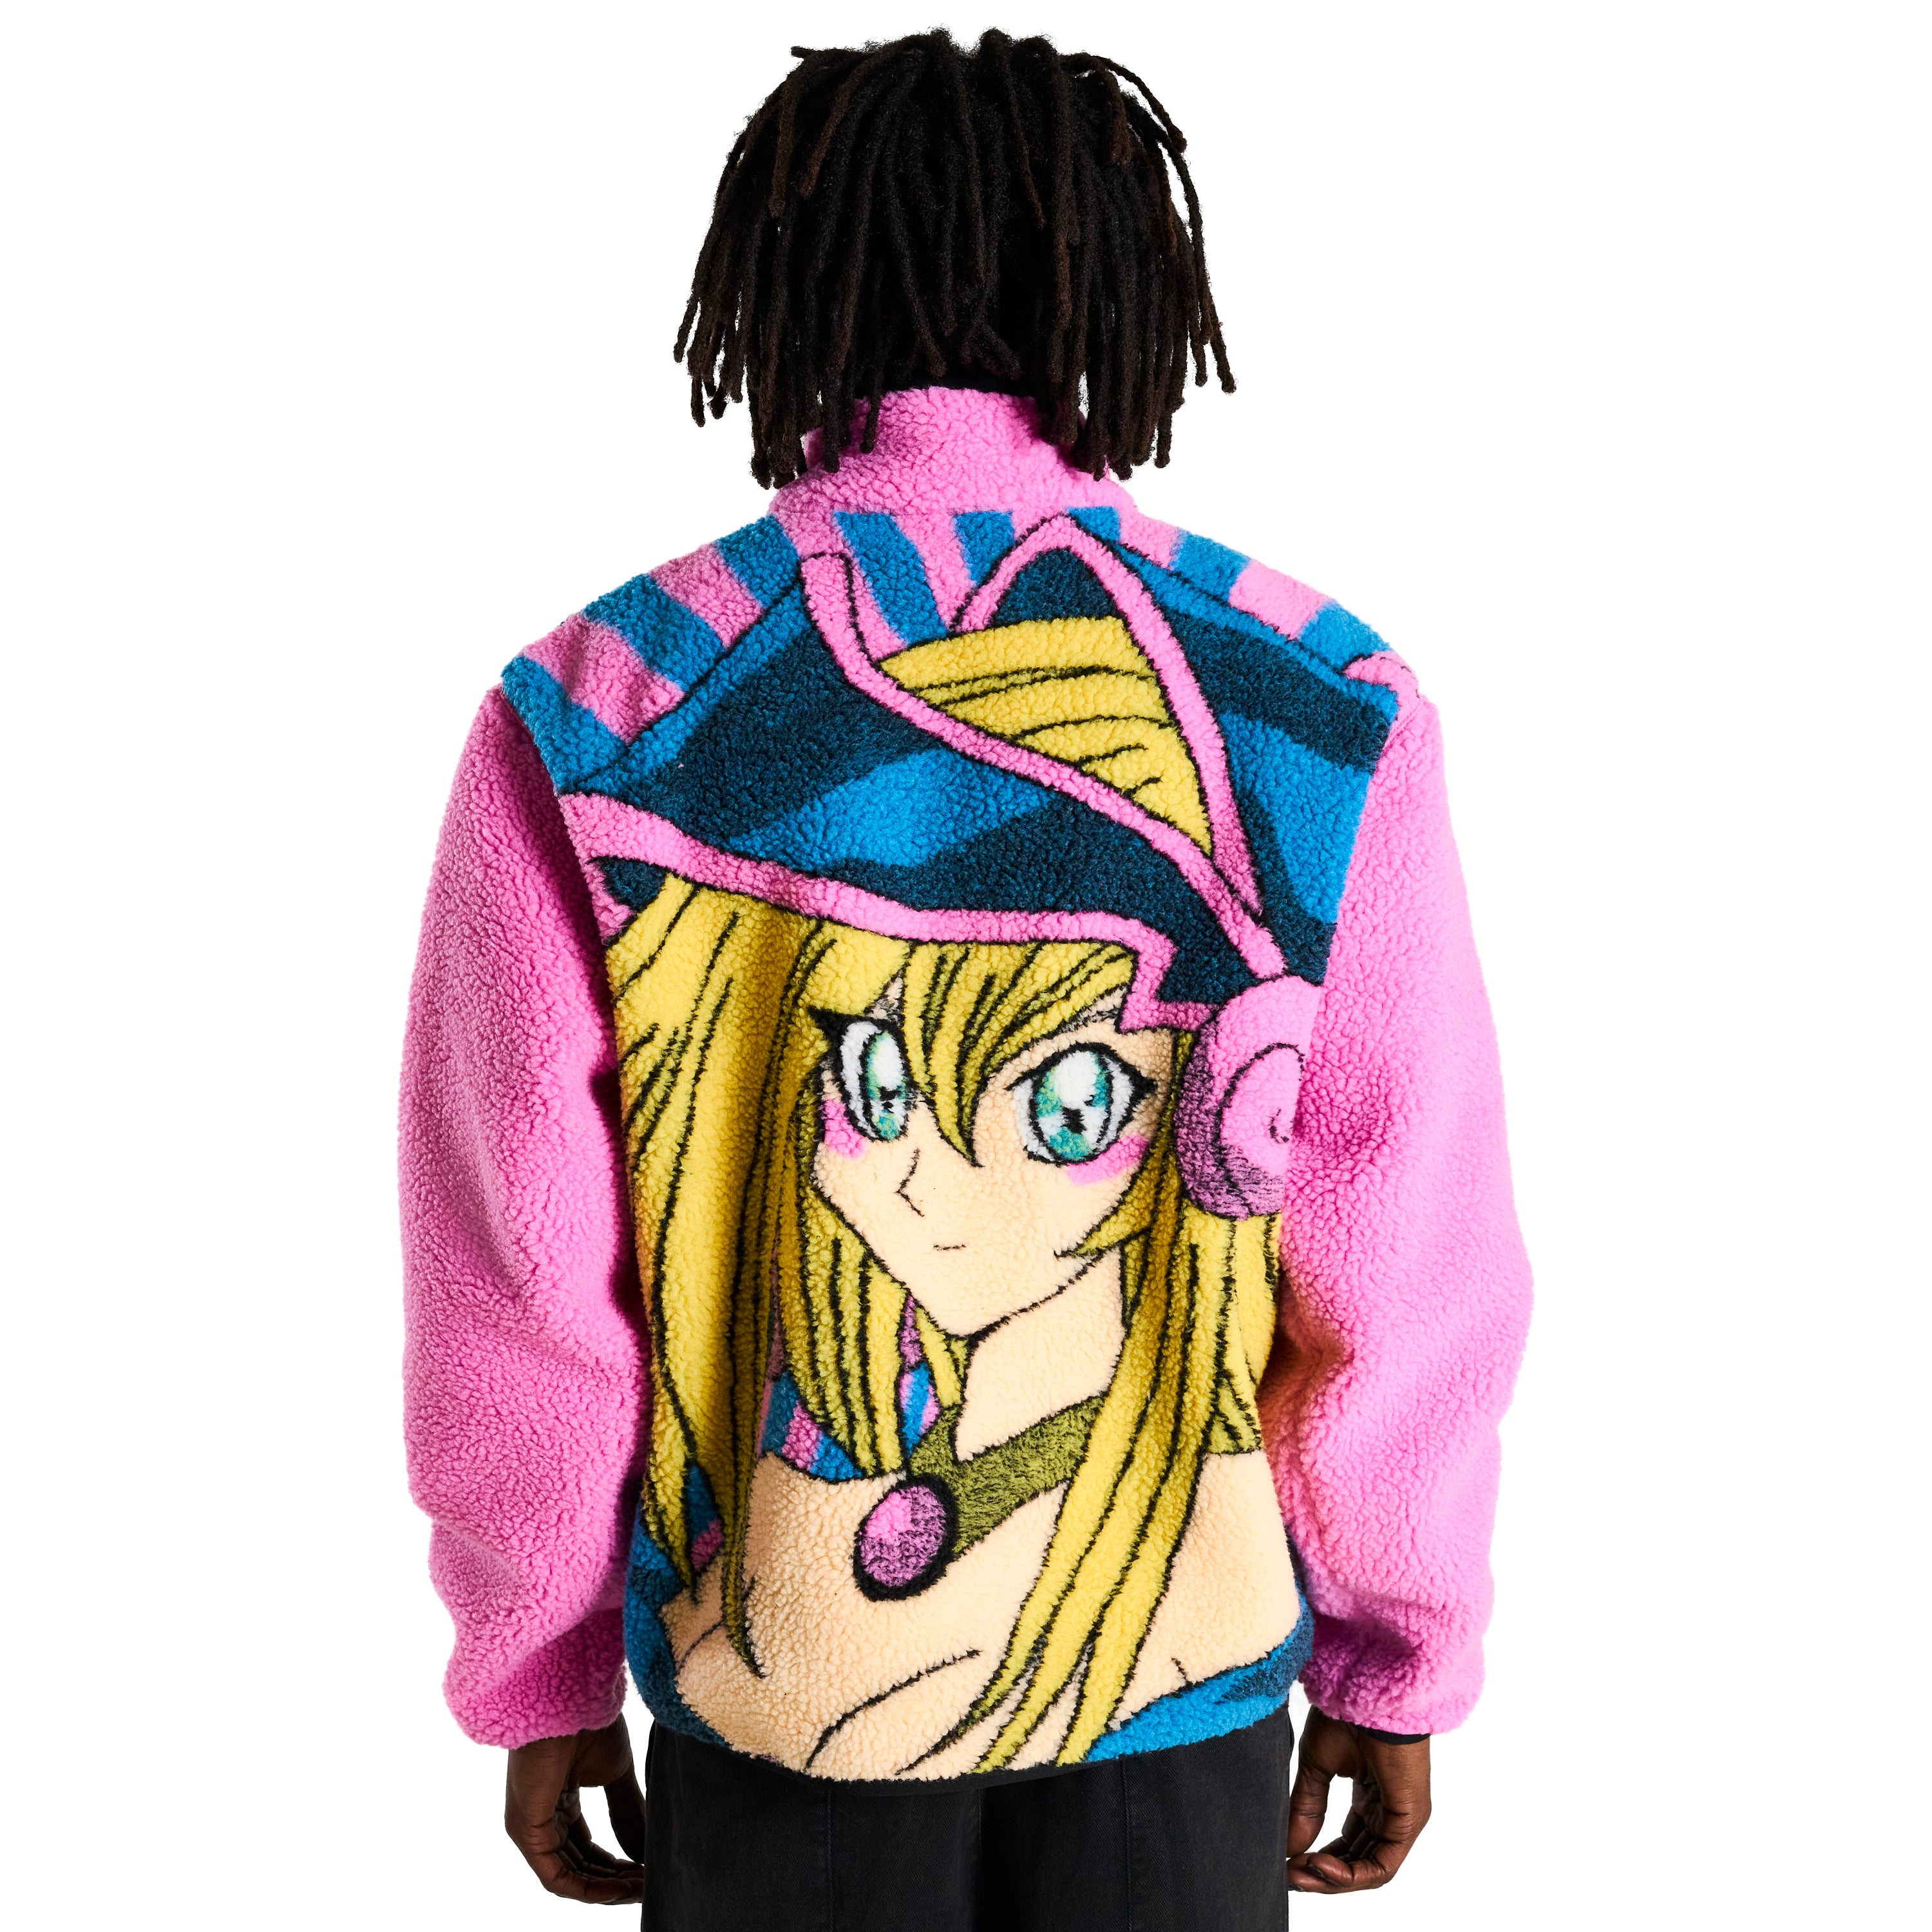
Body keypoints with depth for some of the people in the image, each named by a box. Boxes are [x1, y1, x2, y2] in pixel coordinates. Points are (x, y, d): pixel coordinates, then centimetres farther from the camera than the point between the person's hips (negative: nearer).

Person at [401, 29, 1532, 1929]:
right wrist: (1399, 1663, 5)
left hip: (770, 1695, 0)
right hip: (1188, 1670, 1)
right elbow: (1414, 1264, -10)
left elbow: (516, 1275, -10)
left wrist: (541, 1678, 5)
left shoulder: (588, 726, -15)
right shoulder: (1317, 716, -14)